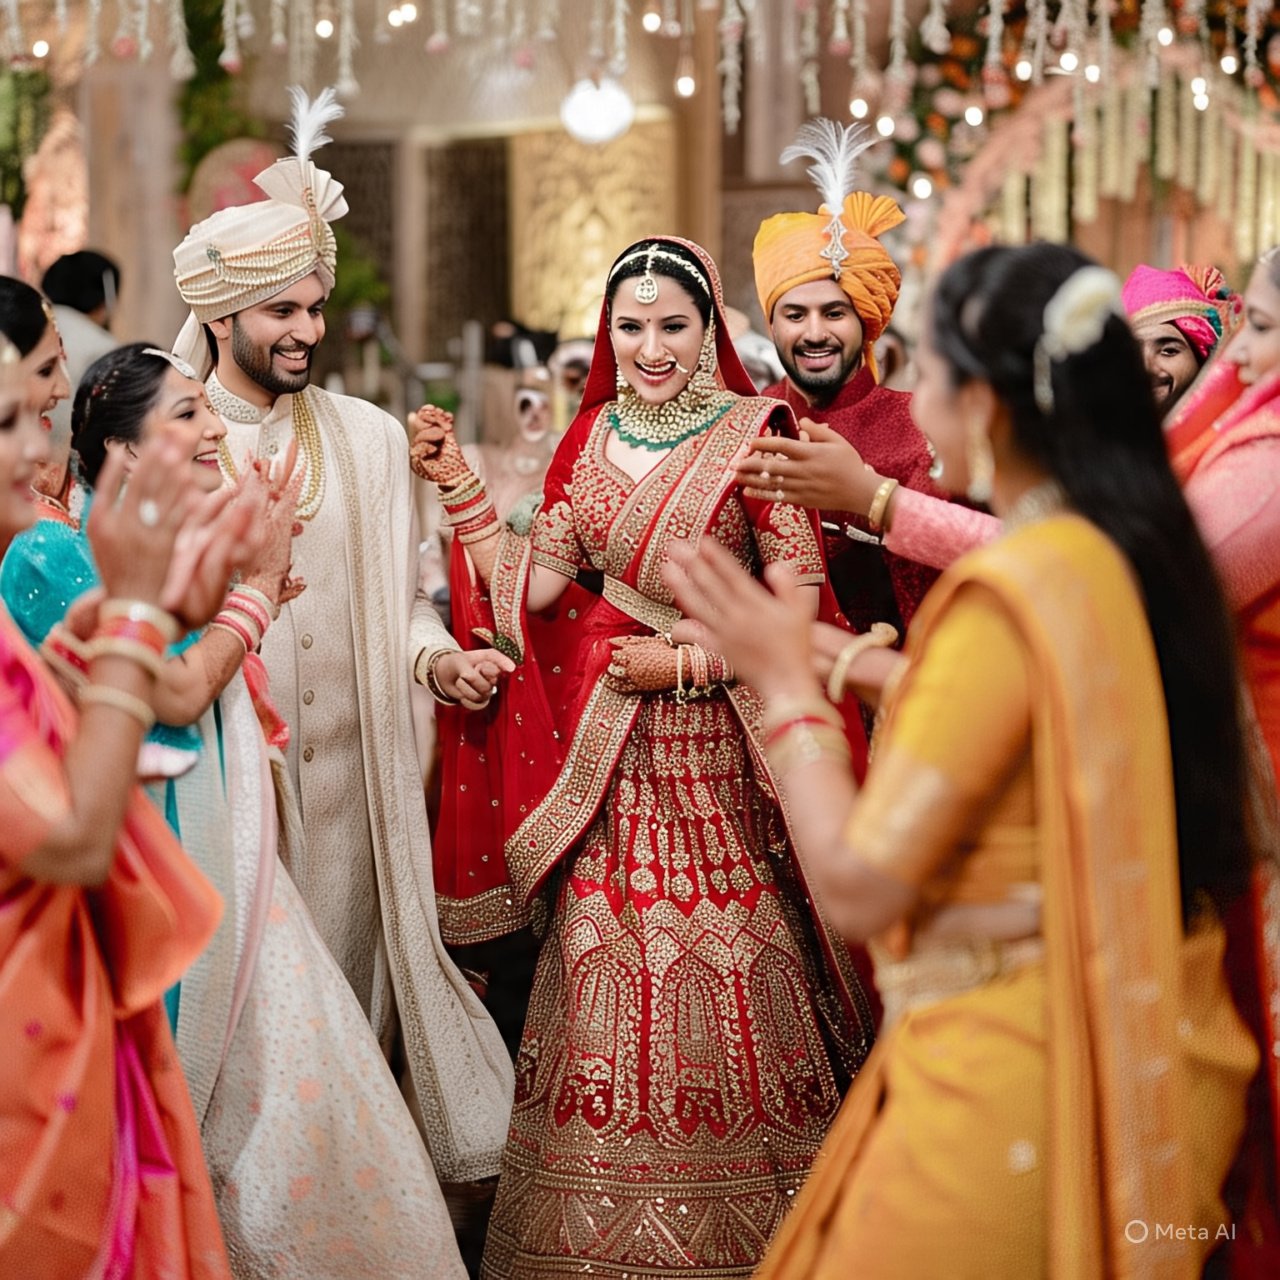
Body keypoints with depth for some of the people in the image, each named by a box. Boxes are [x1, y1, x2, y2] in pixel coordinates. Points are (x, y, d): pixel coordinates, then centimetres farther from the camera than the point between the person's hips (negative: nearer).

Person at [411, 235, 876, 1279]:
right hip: (610, 745, 4)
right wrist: (460, 487, 0)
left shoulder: (752, 431, -5)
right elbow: (533, 583, 6)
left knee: (722, 979, -1)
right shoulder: (593, 434, 9)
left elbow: (798, 599, -6)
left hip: (717, 735, -4)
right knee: (613, 973, 5)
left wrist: (689, 662, -12)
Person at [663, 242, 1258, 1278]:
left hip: (1016, 1076, -8)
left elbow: (858, 884, -19)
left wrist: (787, 682, -6)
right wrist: (840, 658, 22)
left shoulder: (1007, 597, -21)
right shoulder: (1147, 554, 4)